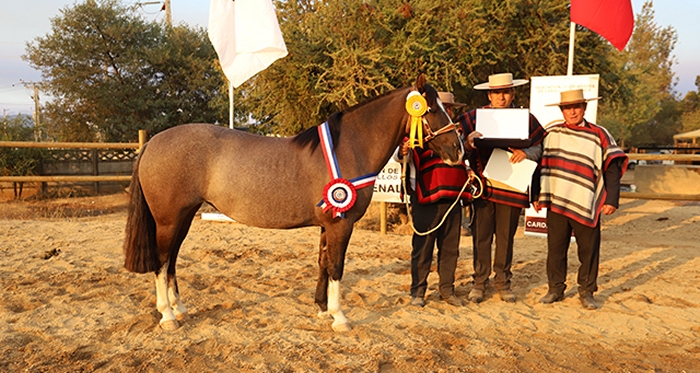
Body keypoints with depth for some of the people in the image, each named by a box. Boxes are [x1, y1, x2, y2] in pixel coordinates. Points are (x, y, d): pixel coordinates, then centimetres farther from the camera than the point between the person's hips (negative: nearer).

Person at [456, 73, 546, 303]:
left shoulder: (525, 119, 7)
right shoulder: (474, 117, 6)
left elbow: (538, 148, 3)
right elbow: (462, 152, 3)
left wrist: (526, 152, -18)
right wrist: (469, 144, -19)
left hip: (511, 186, 1)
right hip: (483, 184, 0)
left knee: (506, 237, 9)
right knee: (481, 236, 3)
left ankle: (503, 282, 22)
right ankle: (479, 282, 15)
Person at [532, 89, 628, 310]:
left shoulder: (599, 135, 1)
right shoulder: (551, 134, 8)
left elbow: (612, 169, -1)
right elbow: (541, 165, 11)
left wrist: (612, 199, -8)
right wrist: (536, 195, 9)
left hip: (586, 205, -1)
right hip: (556, 203, 2)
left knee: (589, 250, 5)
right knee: (556, 248, 7)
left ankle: (587, 292, 20)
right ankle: (555, 289, 20)